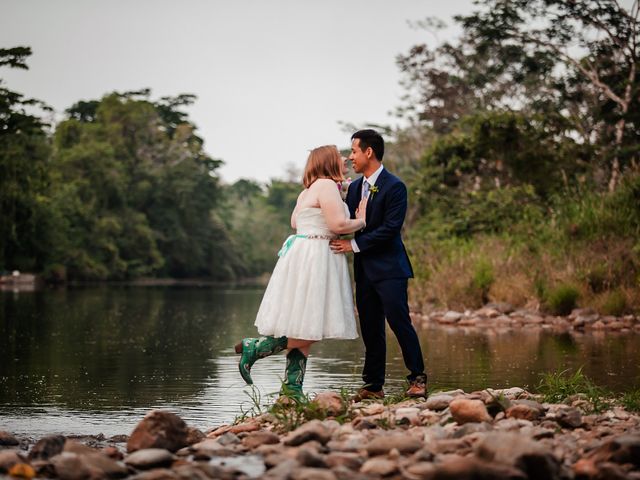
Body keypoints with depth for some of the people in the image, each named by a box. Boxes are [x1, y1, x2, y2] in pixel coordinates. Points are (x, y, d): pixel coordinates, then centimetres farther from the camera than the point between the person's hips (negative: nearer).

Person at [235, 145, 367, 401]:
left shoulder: (307, 191, 18)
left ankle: (292, 389, 5)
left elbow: (295, 222, 31)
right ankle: (253, 348, -6)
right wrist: (361, 221, 2)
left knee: (306, 331, 7)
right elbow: (338, 224, -18)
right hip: (314, 258, -10)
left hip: (302, 253, 10)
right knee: (309, 331, -9)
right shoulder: (327, 185, -10)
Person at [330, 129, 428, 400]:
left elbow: (390, 228, -17)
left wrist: (355, 244, -16)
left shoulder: (394, 187, -10)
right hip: (364, 268, 7)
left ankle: (418, 378, 3)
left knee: (399, 322, -9)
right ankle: (373, 386, 12)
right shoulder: (354, 187, 15)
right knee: (370, 329, 8)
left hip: (389, 267, -7)